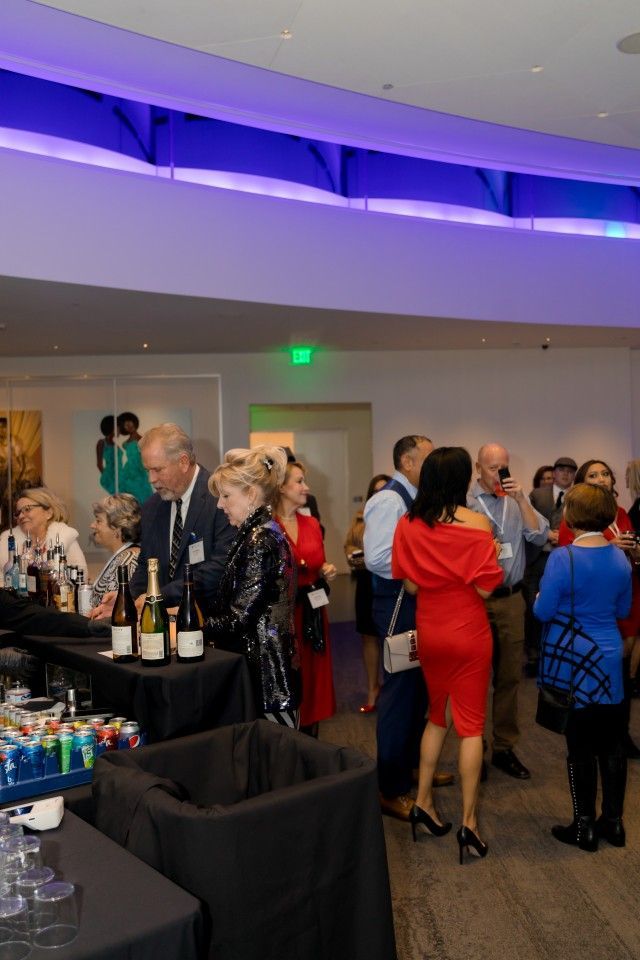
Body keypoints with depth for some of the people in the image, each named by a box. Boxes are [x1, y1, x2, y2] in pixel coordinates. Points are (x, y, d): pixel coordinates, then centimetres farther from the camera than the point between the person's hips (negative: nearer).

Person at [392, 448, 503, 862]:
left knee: (437, 715, 21)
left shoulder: (409, 524, -4)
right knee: (471, 724, 5)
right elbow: (484, 588, -13)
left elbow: (410, 585, 1)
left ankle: (423, 802, 25)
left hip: (429, 632, 4)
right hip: (469, 633, -4)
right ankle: (469, 821, 8)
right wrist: (492, 554, 3)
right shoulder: (477, 524, -15)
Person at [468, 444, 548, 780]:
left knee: (510, 675, 10)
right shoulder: (465, 501, -8)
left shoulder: (518, 500, 6)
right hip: (475, 599, -3)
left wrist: (521, 500, -12)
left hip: (511, 598, 4)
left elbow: (540, 537, -5)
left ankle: (504, 747, 22)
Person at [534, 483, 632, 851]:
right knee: (612, 742, 13)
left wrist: (539, 598, 8)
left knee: (581, 745, 5)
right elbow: (623, 609, 11)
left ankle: (585, 826, 15)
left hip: (573, 661, -5)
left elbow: (543, 611, -14)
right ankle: (613, 821, 25)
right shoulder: (620, 558, 0)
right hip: (609, 658, 5)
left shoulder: (563, 558, -19)